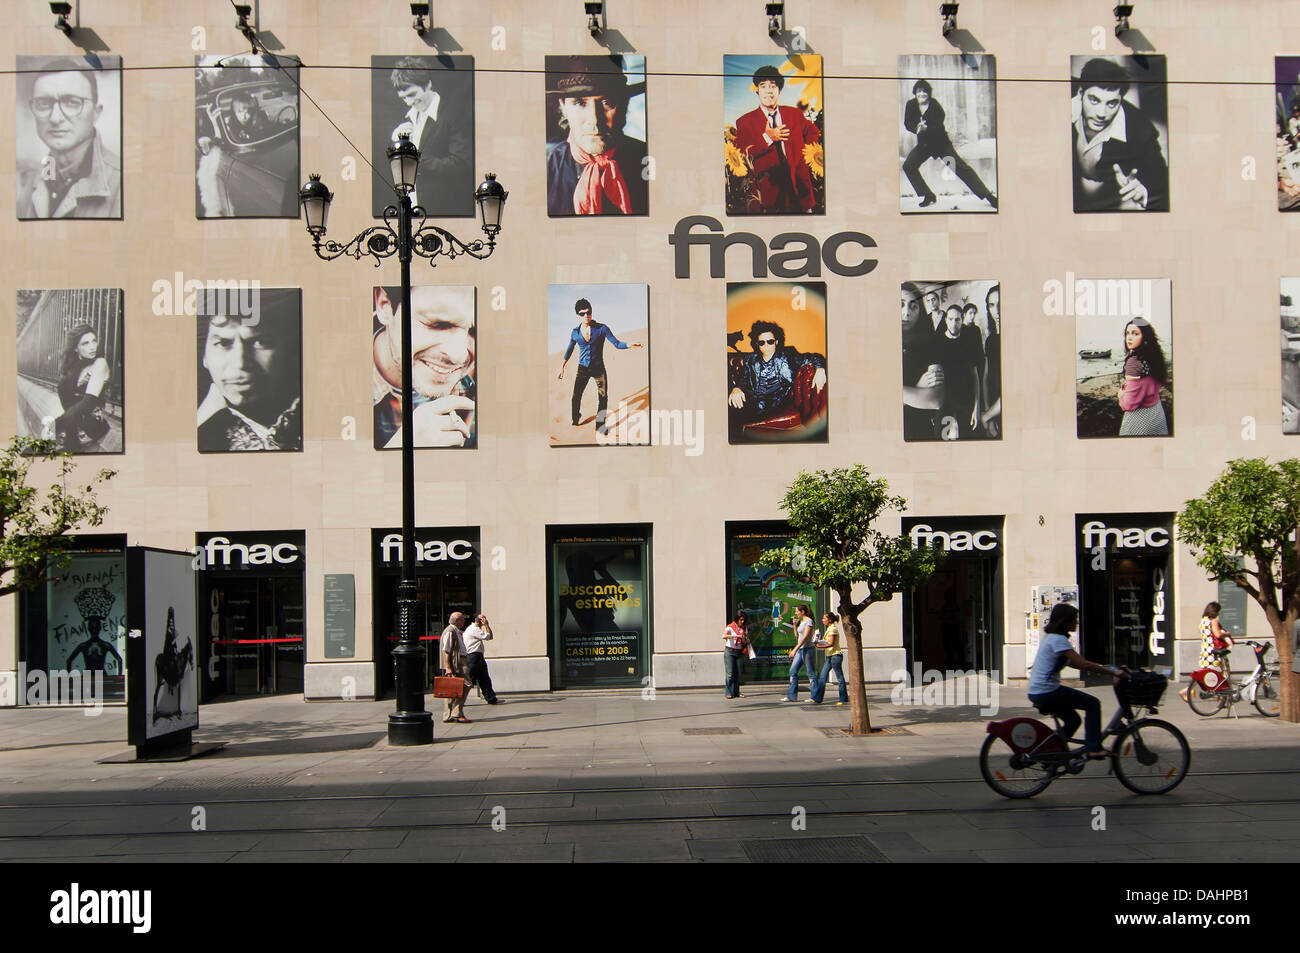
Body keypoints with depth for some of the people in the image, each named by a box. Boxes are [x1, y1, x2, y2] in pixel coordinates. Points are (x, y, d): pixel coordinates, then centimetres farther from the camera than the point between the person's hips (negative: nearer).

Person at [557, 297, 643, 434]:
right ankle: (574, 423, 14)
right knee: (576, 397, -2)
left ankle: (600, 427, 13)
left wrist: (631, 345, -29)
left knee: (603, 398, 2)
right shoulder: (576, 332, 0)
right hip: (582, 369, 1)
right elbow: (569, 350, 15)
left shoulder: (601, 328, -7)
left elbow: (617, 343, -10)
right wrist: (562, 368, 17)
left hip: (598, 368, -1)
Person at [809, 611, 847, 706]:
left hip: (836, 655, -10)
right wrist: (819, 642, 3)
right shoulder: (828, 629, 17)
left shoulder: (833, 629, -12)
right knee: (822, 677, 5)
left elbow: (831, 643, -19)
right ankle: (817, 698, 6)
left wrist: (820, 646, -21)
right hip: (830, 656, 10)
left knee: (839, 677, -2)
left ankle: (844, 699, 4)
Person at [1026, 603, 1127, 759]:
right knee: (1093, 703, -3)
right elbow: (1083, 665, -21)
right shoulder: (1059, 639, -17)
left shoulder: (1050, 637, 15)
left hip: (1036, 692, 10)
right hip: (1047, 692, -10)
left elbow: (1074, 663, 19)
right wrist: (1113, 671, -17)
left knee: (1073, 720, 22)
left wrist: (1103, 667, 14)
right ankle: (1093, 748, -4)